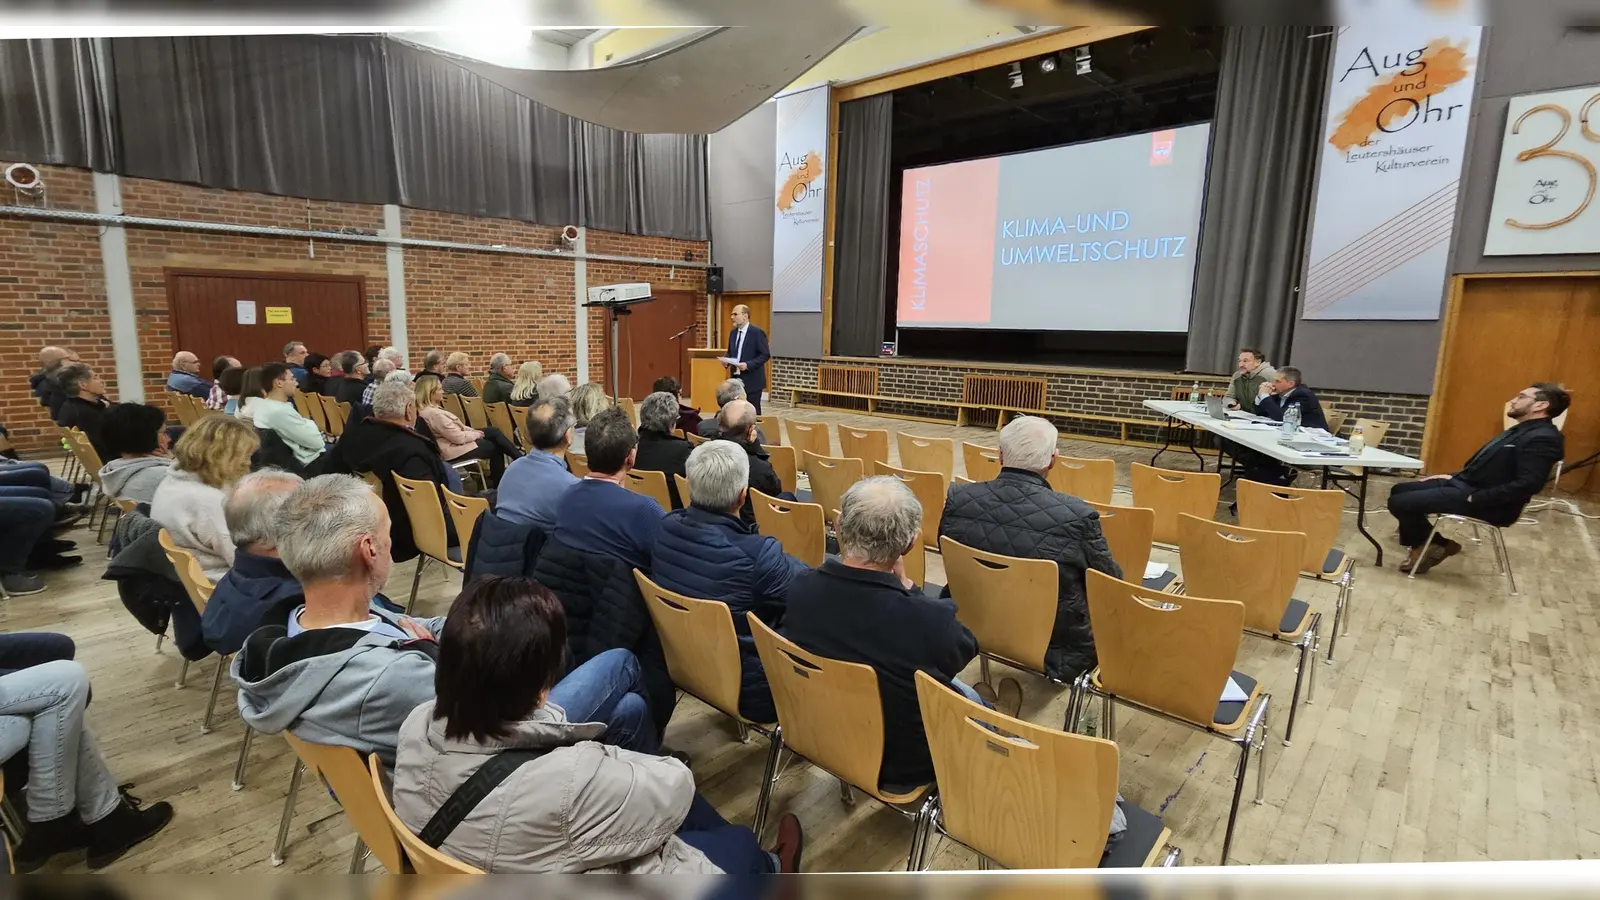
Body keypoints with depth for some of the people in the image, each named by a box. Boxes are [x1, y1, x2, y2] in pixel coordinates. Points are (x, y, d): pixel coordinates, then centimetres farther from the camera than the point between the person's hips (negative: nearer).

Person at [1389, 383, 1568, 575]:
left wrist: (1475, 498, -23)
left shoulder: (1543, 438, -17)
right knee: (1400, 491, 10)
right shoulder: (1522, 430, 16)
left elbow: (1528, 484, -26)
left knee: (1400, 502, -20)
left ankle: (1438, 545, 3)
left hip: (1489, 505, -10)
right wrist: (1454, 475, 11)